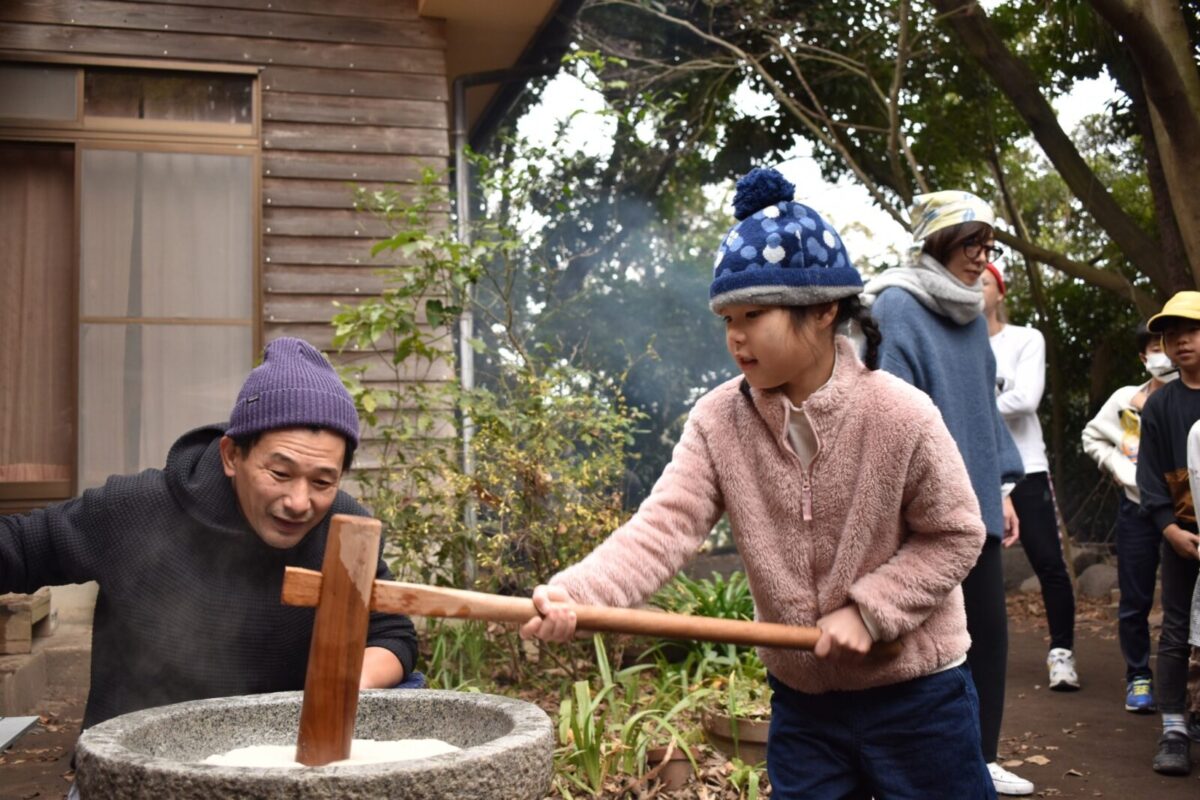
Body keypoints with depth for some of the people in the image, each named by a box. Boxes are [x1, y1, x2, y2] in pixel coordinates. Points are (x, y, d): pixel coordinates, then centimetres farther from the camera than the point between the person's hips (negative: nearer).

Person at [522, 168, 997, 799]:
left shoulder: (899, 414, -20)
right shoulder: (717, 422, -12)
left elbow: (954, 534, -9)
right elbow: (663, 526, -22)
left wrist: (868, 610, -19)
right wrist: (575, 593, -39)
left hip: (916, 694, -2)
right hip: (801, 698, 3)